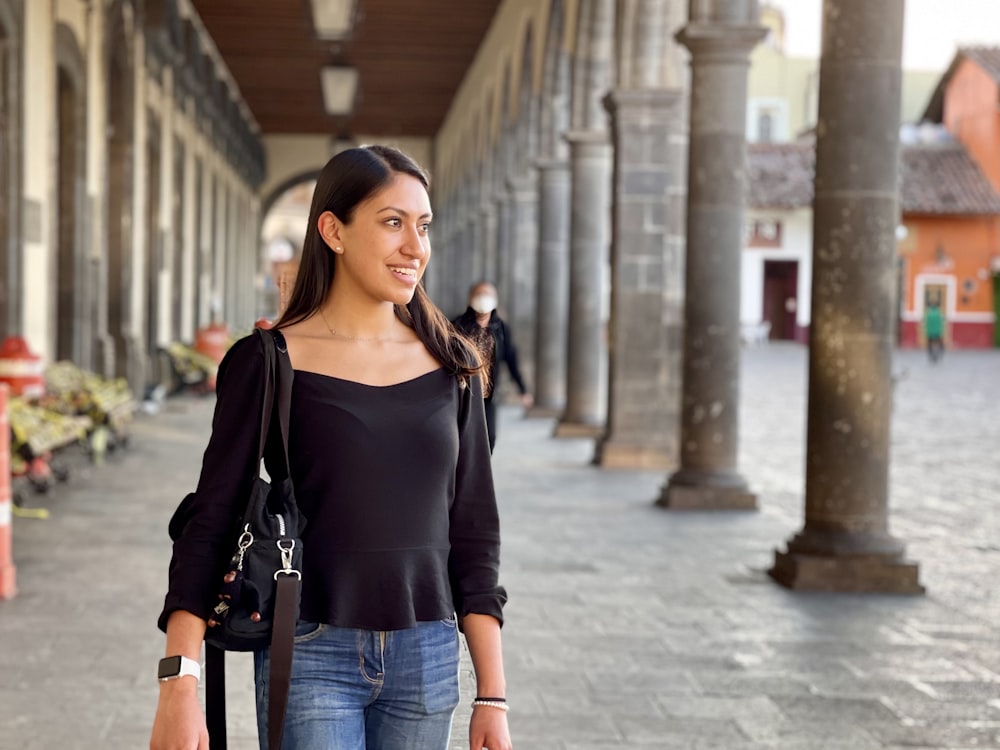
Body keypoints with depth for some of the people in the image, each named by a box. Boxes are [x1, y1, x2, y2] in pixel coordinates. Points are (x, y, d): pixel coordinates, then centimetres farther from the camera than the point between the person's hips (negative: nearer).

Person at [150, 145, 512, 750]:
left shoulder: (450, 367, 5)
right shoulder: (268, 363, -4)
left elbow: (474, 531, 8)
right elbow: (211, 521, -5)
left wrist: (493, 697, 5)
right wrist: (179, 688, -13)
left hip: (427, 660, 3)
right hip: (312, 655, -3)